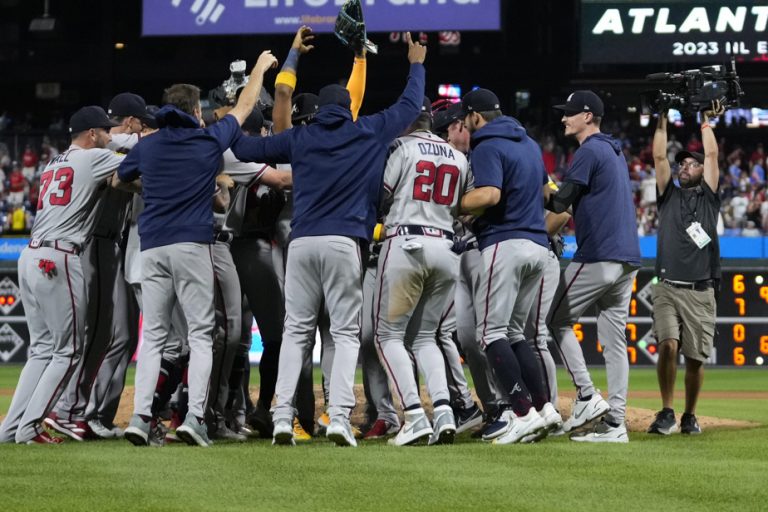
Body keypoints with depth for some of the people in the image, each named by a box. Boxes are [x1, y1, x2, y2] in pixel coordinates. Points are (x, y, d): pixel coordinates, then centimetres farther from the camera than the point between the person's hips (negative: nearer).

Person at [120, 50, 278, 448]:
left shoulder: (146, 147, 9)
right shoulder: (209, 141, 3)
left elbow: (118, 180, 27)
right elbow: (244, 107, 18)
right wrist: (259, 69, 33)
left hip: (152, 247, 3)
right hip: (193, 244, -3)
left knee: (152, 335, 6)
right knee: (200, 333, 0)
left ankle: (140, 416, -5)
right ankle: (194, 416, -12)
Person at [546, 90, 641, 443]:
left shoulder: (589, 151, -8)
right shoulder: (615, 152, 22)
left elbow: (561, 202, -10)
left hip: (597, 258, -9)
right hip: (627, 258, 9)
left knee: (558, 321, 3)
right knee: (614, 338, 6)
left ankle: (587, 396, -5)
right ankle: (615, 423, 2)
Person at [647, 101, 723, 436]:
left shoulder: (708, 197, 14)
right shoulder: (669, 195, 16)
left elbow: (712, 155, 9)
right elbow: (659, 157, 9)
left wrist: (706, 122, 15)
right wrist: (662, 120, 7)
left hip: (700, 293, 0)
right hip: (668, 290, 0)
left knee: (695, 358, -1)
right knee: (668, 346, -19)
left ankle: (689, 417, 16)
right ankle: (666, 413, -9)